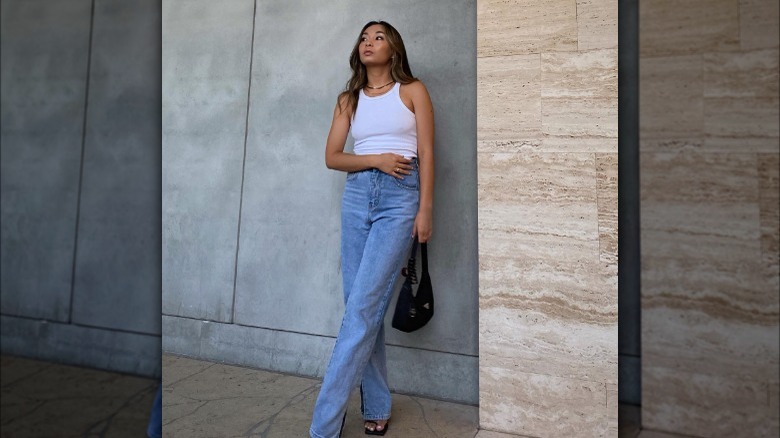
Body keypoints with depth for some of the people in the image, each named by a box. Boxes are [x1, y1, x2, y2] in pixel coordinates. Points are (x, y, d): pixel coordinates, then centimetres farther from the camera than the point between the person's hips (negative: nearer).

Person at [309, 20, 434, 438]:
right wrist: (376, 159, -7)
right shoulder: (349, 99, 15)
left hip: (400, 198, -4)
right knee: (361, 304, 2)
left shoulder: (413, 90, 7)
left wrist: (425, 210, -7)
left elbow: (426, 153, 1)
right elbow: (331, 157, 9)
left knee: (363, 305, -11)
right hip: (357, 196, 4)